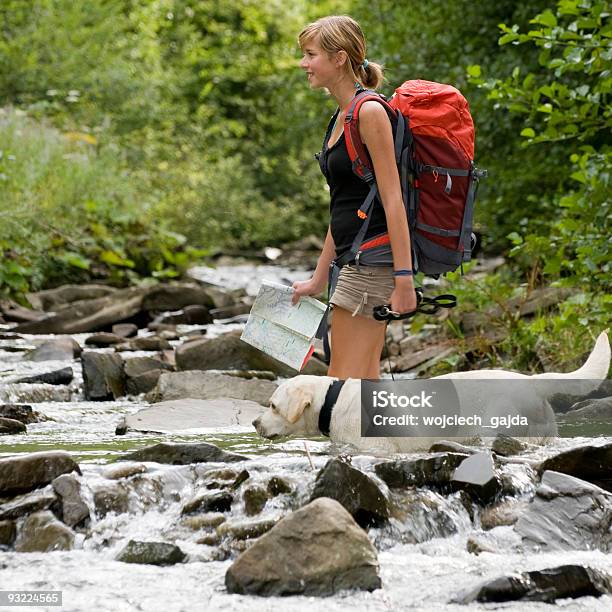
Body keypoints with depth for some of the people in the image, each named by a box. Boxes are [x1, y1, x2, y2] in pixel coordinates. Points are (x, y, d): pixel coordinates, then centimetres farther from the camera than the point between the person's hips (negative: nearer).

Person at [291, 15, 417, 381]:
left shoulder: (369, 112, -12)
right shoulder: (344, 116, 17)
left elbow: (393, 200, -18)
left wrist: (404, 278, -22)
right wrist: (318, 279, 24)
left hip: (375, 261, -10)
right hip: (356, 262, 10)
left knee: (342, 386, -10)